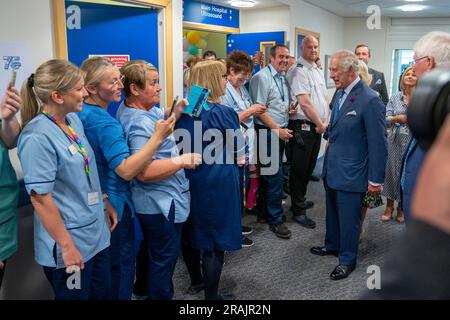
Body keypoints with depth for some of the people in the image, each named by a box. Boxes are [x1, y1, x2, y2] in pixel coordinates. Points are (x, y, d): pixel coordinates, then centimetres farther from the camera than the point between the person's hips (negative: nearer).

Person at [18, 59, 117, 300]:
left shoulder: (74, 120, 3)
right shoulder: (38, 137, -22)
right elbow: (40, 198, -22)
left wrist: (105, 204, 17)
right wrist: (67, 246, -19)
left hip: (97, 234, 8)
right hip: (70, 242, -8)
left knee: (102, 293, 21)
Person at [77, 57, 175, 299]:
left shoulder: (80, 114, 2)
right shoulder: (105, 123, -26)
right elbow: (126, 170, -33)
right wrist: (158, 137, -34)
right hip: (113, 205, -9)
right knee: (122, 264, 9)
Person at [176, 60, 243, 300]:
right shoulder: (224, 114, -16)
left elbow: (179, 148, 8)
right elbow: (239, 154, -8)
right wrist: (232, 156, 11)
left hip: (188, 180, 7)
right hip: (217, 184, -7)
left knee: (191, 232, 20)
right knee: (214, 239, 5)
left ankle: (196, 281, 40)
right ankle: (211, 295, 17)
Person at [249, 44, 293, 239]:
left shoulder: (284, 78, 14)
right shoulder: (262, 77, -11)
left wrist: (289, 108, 4)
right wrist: (278, 130, -15)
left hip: (281, 131, 8)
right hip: (268, 132, -8)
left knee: (268, 173, 15)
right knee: (274, 175, -5)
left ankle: (263, 212, 27)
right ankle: (275, 219, 5)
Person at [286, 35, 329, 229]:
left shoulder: (319, 71, 17)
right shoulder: (299, 71, -11)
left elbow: (325, 98, 16)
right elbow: (304, 103, -18)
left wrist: (326, 122, 1)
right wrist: (320, 124, -10)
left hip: (318, 127, 9)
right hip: (302, 127, -8)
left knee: (309, 167, 17)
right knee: (299, 169, -1)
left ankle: (300, 200, 34)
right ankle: (298, 211, 8)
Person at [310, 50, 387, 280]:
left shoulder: (370, 100, -20)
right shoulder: (341, 93, 5)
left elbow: (378, 143, -17)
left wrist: (375, 179, -15)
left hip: (350, 173, -8)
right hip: (332, 167, 8)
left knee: (348, 218, 8)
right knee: (332, 212, 23)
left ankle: (347, 260, 26)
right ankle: (332, 246, 43)